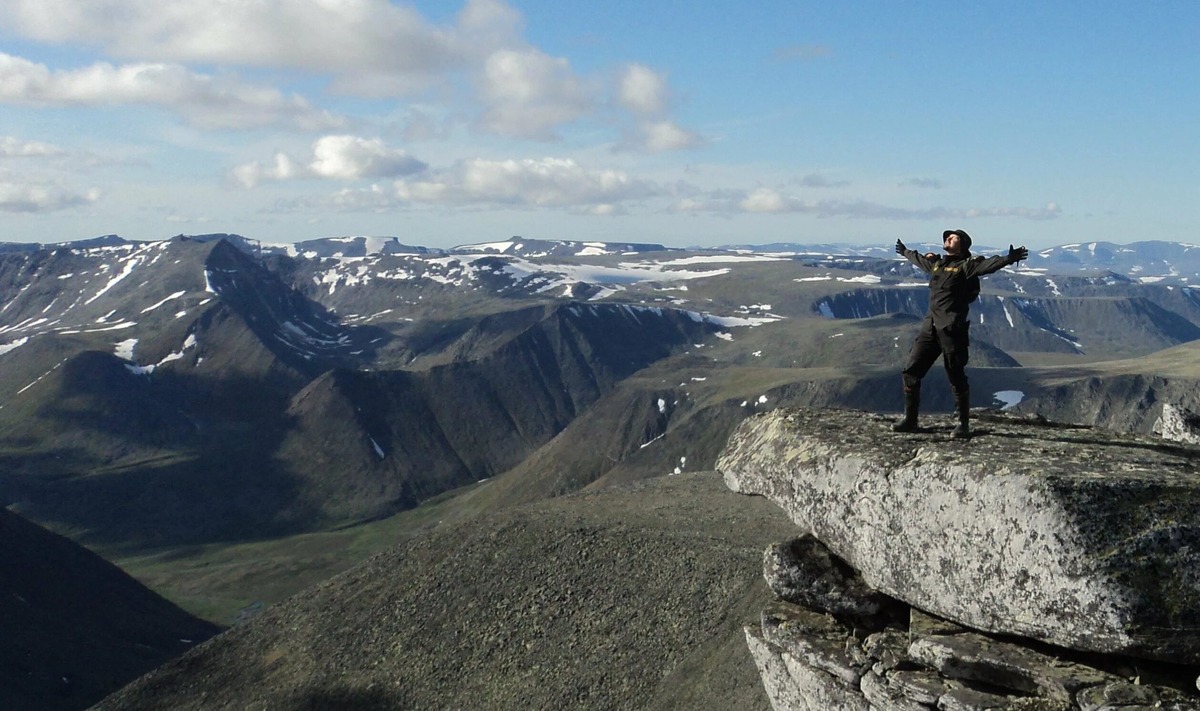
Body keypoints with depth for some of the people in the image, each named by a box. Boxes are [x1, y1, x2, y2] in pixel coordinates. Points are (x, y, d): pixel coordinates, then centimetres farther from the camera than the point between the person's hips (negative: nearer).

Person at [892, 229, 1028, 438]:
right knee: (910, 371, 6)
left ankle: (963, 424, 10)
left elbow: (990, 264, -20)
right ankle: (910, 420, 17)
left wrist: (1009, 259, -37)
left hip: (952, 329, -7)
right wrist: (904, 252, 56)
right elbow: (918, 258, 39)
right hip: (930, 326, 7)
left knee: (956, 378, -3)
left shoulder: (966, 265, -3)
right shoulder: (935, 263, 17)